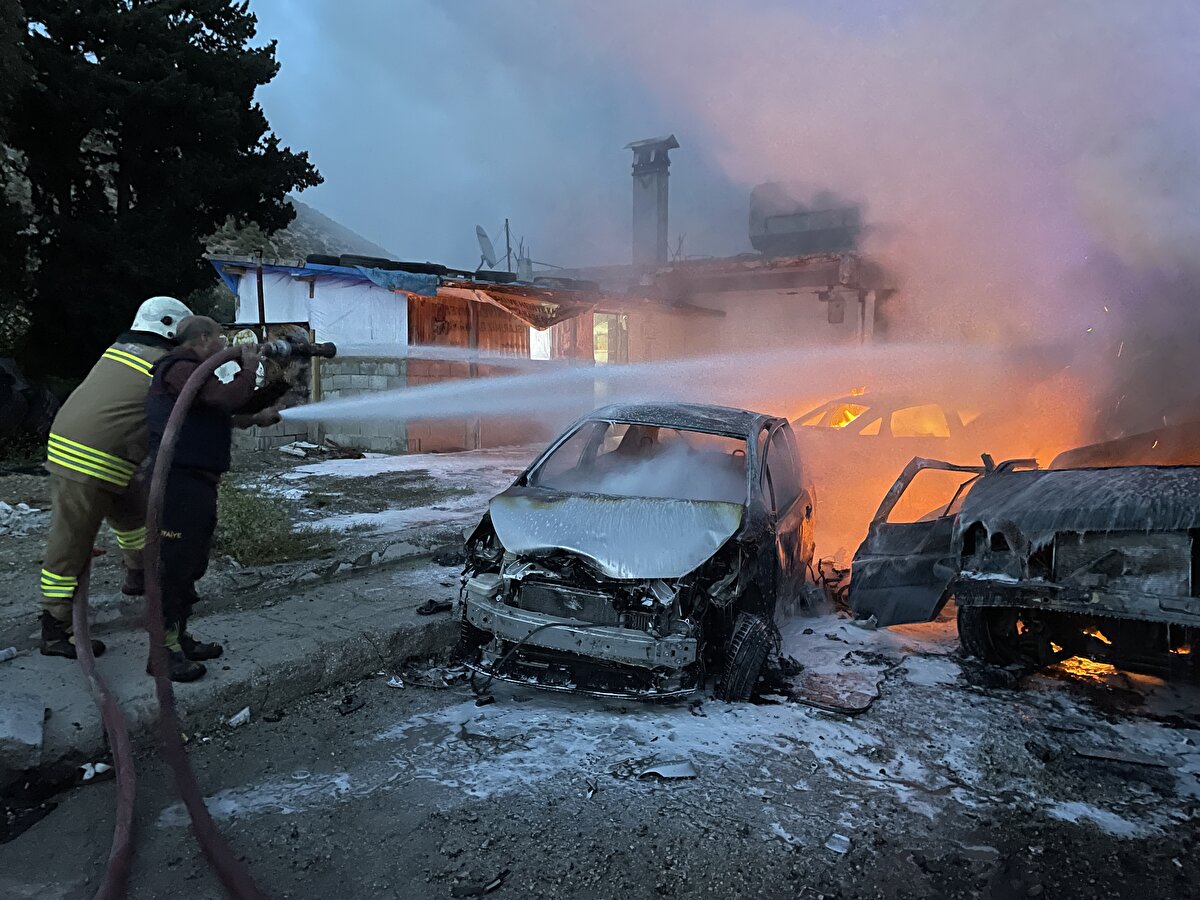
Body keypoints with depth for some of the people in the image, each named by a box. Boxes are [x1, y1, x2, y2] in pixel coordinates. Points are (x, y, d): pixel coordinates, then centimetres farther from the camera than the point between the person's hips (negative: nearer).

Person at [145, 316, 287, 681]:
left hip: (199, 484, 11)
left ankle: (179, 637, 28)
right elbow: (229, 400, -25)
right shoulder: (180, 370, -11)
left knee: (191, 565, 17)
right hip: (178, 482, -11)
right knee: (172, 566, -5)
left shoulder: (196, 373, 22)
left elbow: (243, 406, 23)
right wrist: (249, 368, -9)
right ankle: (163, 651, 2)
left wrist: (284, 380, 17)